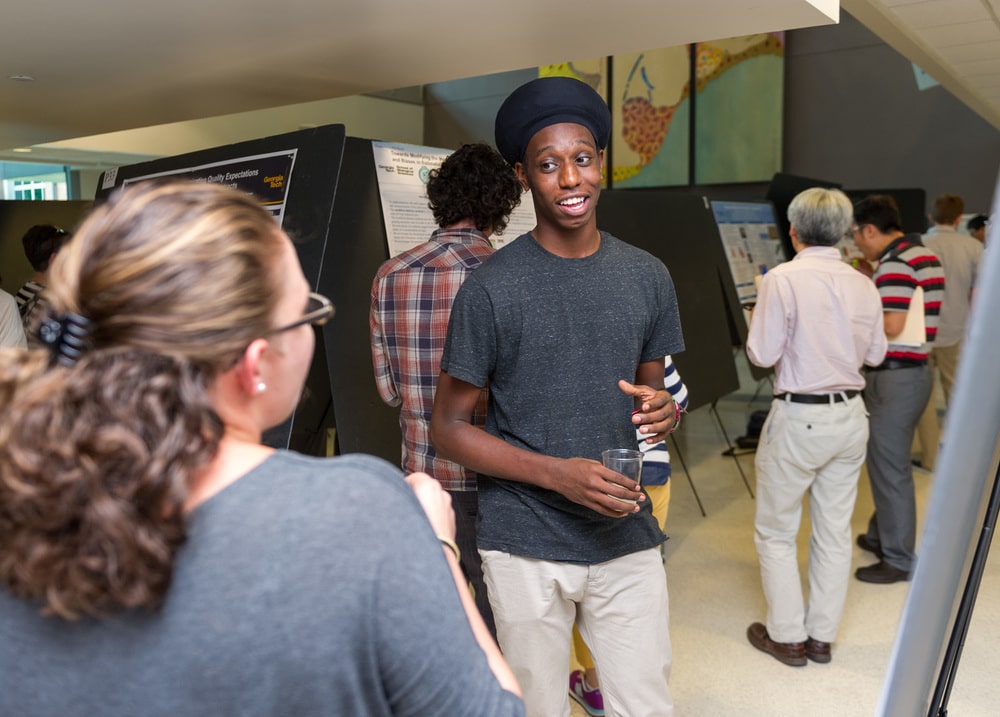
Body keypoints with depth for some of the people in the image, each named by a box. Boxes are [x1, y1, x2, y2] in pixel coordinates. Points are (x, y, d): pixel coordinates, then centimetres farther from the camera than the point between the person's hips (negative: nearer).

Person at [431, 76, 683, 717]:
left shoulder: (647, 276, 4)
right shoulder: (491, 288, -9)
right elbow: (449, 427, -6)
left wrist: (662, 411, -9)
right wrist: (558, 473, -17)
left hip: (628, 539, 3)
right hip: (527, 547, -3)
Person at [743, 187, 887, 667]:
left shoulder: (783, 280, -16)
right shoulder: (863, 285, 1)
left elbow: (762, 355, -15)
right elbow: (876, 354, 11)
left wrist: (759, 315, 3)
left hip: (799, 417, -6)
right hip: (850, 416, 6)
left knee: (775, 531, 10)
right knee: (835, 531, 15)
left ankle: (787, 636, 19)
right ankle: (822, 636, 27)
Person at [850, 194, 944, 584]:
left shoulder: (895, 263, -19)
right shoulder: (925, 254, 12)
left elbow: (892, 326, -26)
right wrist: (874, 285, 13)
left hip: (894, 376, -10)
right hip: (914, 371, 10)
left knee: (889, 468, 0)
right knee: (887, 461, 21)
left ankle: (898, 559, 11)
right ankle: (882, 535, 34)